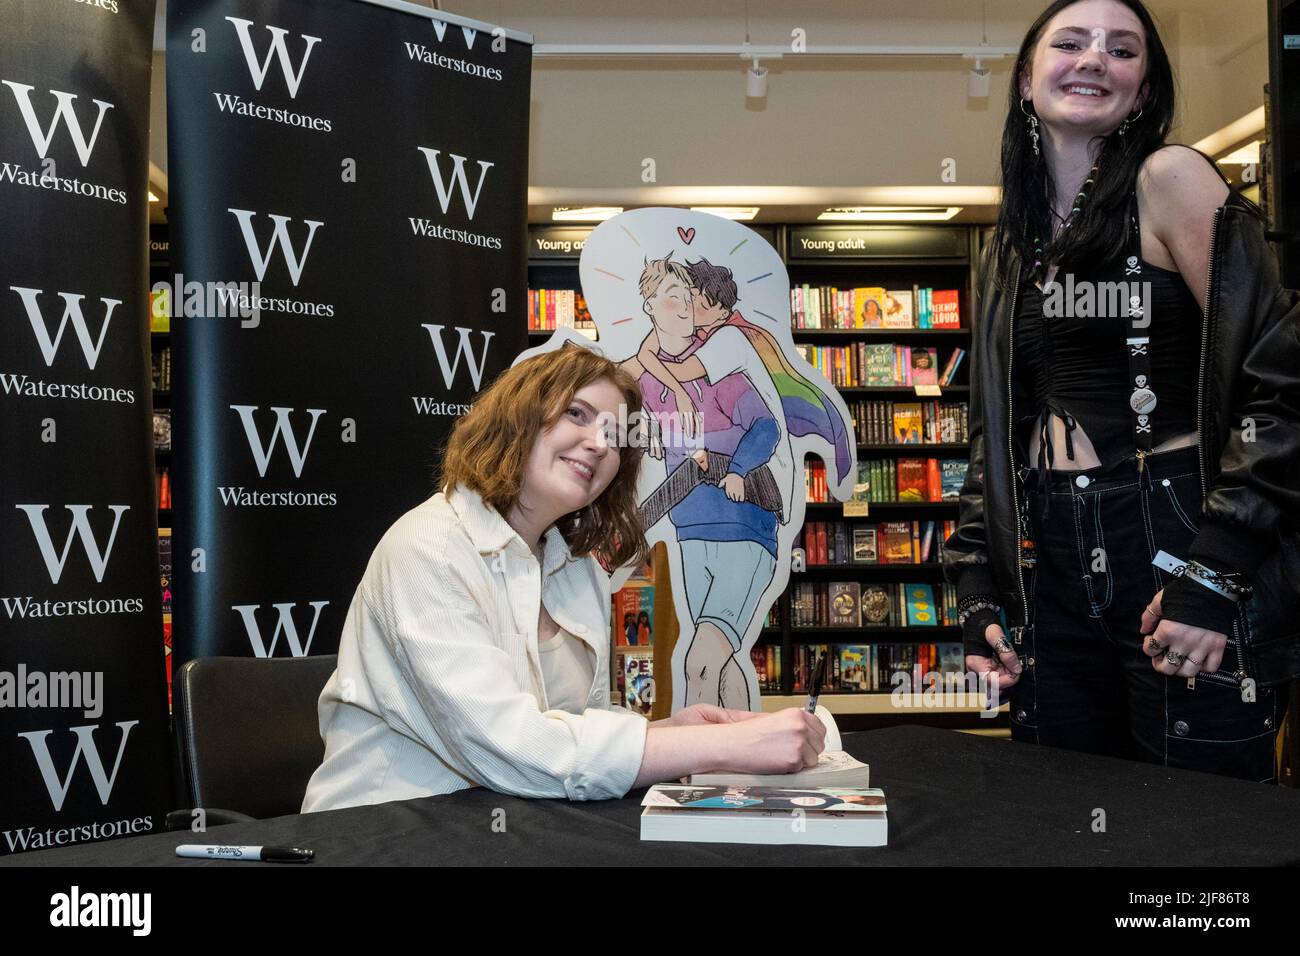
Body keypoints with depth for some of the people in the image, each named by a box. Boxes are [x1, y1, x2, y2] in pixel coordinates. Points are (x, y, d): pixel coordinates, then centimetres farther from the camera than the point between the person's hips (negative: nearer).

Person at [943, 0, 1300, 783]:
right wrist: (977, 591, 10)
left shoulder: (1169, 179, -5)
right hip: (1052, 566, 6)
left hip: (1174, 544, -6)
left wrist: (1216, 571, -17)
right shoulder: (1014, 240, 14)